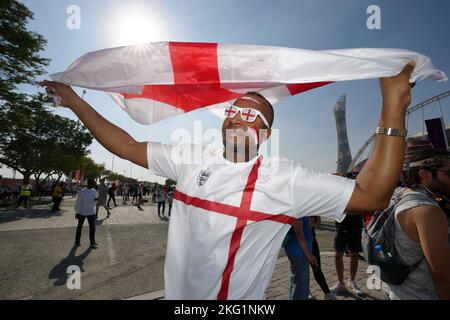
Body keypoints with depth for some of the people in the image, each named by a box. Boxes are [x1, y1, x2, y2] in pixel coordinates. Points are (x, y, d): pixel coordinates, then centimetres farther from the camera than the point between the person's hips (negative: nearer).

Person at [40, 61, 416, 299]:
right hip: (177, 293, 4)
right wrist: (75, 101, 2)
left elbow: (373, 194, -17)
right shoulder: (191, 159, -5)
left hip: (240, 297, -3)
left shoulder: (286, 178, -15)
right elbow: (127, 147, 1)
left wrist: (393, 108, -24)